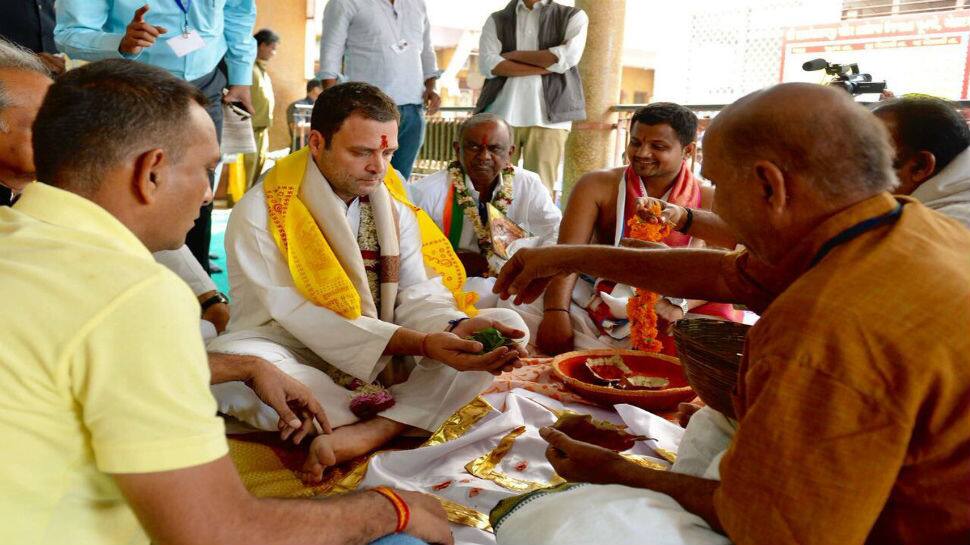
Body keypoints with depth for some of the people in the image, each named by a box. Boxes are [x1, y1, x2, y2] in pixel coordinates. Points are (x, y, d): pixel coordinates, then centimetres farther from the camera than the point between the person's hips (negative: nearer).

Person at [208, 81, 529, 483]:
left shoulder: (393, 204, 4)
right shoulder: (261, 211, -13)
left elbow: (417, 297, -4)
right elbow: (300, 317, -20)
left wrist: (456, 328, -29)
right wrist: (418, 343, -31)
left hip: (388, 359, 5)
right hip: (297, 358, -4)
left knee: (508, 324, -11)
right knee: (229, 360, -37)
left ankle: (361, 433, -30)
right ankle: (397, 423, -22)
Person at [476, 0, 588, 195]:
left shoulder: (573, 16, 13)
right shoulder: (497, 20, 15)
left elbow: (568, 56, -6)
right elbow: (487, 64, -2)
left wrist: (514, 55, 0)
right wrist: (547, 67, -7)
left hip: (548, 118, -1)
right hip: (501, 115, 2)